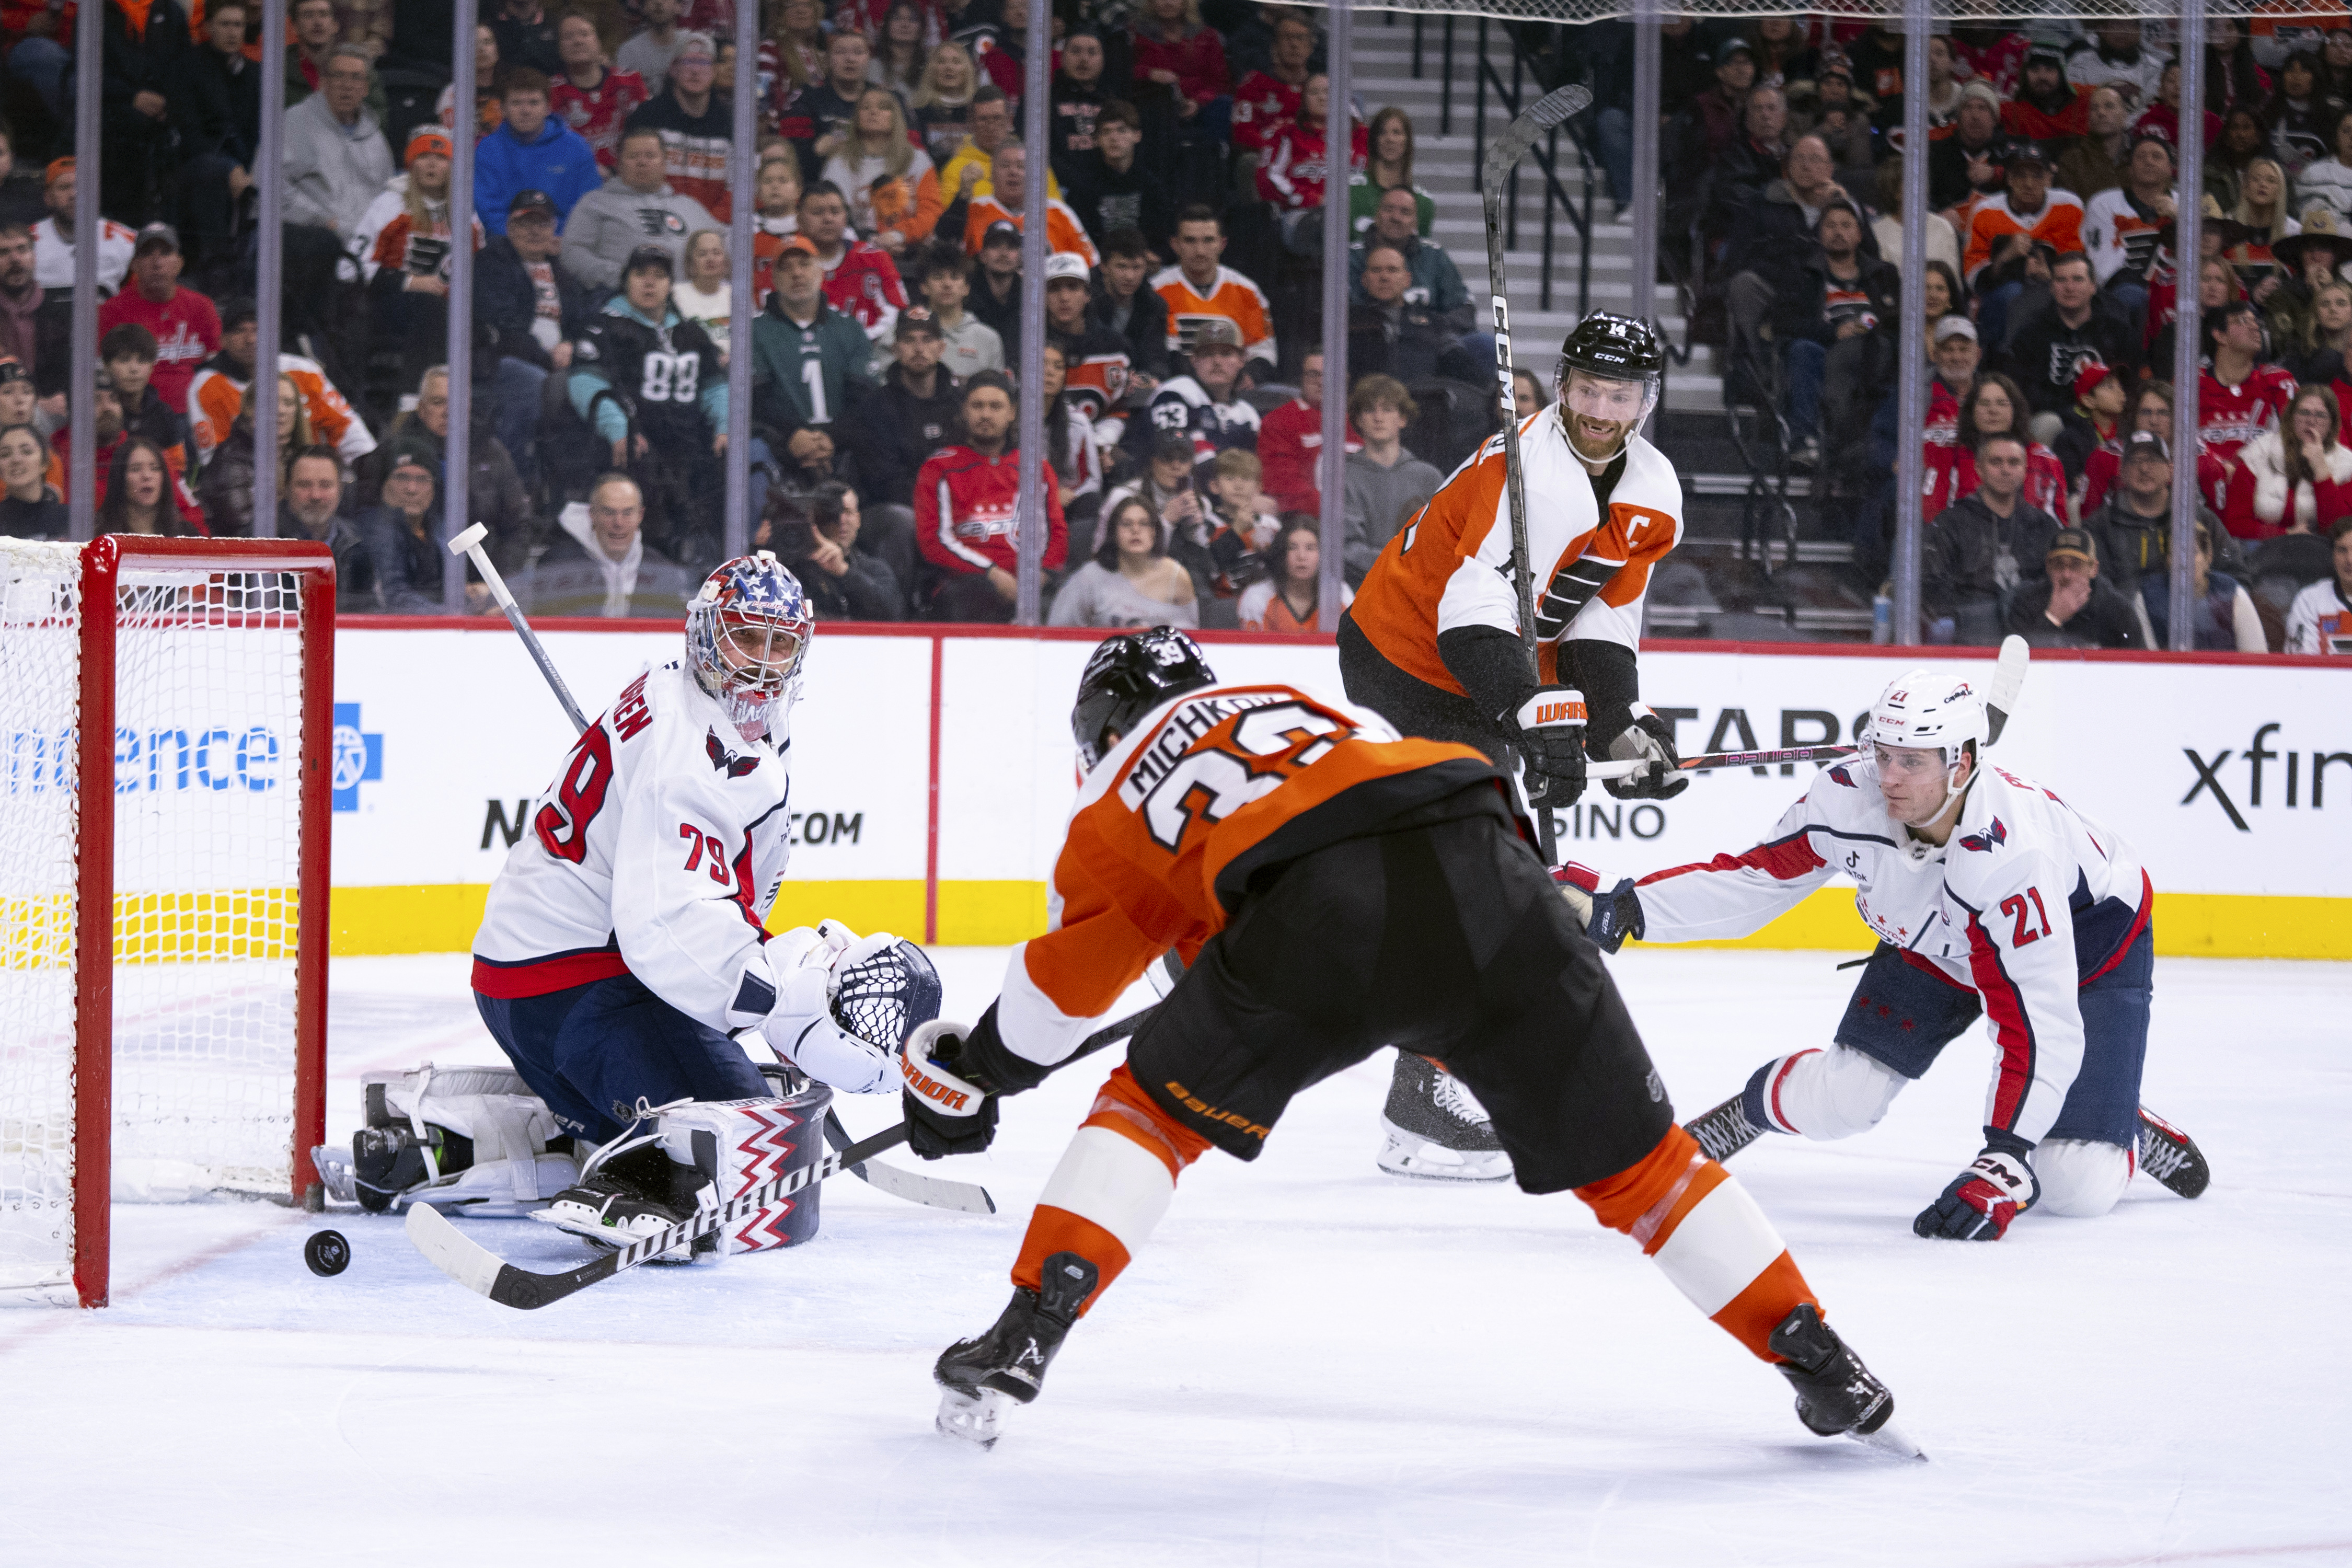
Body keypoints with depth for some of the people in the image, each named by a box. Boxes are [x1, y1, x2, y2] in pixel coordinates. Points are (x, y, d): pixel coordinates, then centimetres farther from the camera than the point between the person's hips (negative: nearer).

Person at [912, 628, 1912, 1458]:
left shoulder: (1122, 788, 30)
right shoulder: (1293, 702, 43)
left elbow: (1070, 978, 27)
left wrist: (974, 1068, 44)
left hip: (1322, 910, -3)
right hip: (1485, 872, 4)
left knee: (1155, 1109, 18)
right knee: (1627, 1154, 17)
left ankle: (1021, 1343, 5)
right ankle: (1823, 1367, 17)